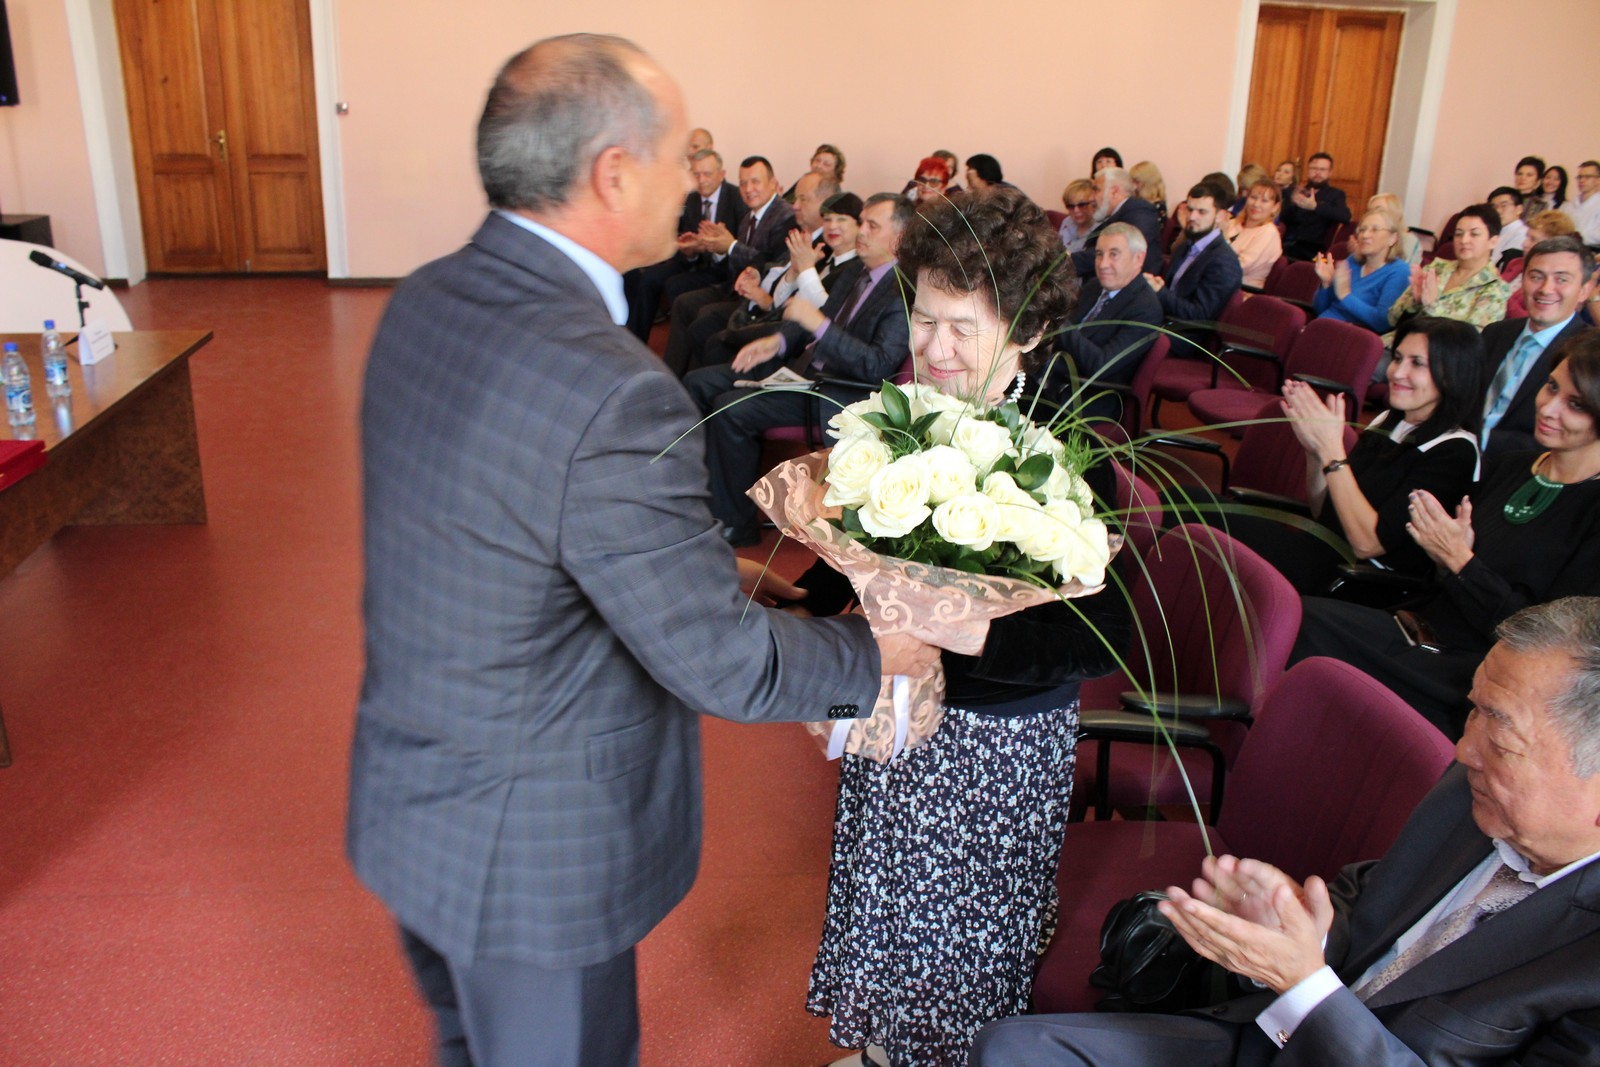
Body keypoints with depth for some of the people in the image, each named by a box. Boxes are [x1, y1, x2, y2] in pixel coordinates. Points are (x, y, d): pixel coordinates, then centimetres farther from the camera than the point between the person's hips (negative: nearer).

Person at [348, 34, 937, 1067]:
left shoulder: (424, 301, -5)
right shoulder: (609, 392, -33)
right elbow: (722, 661, -25)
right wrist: (875, 652, -7)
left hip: (410, 797, 8)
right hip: (532, 857, -8)